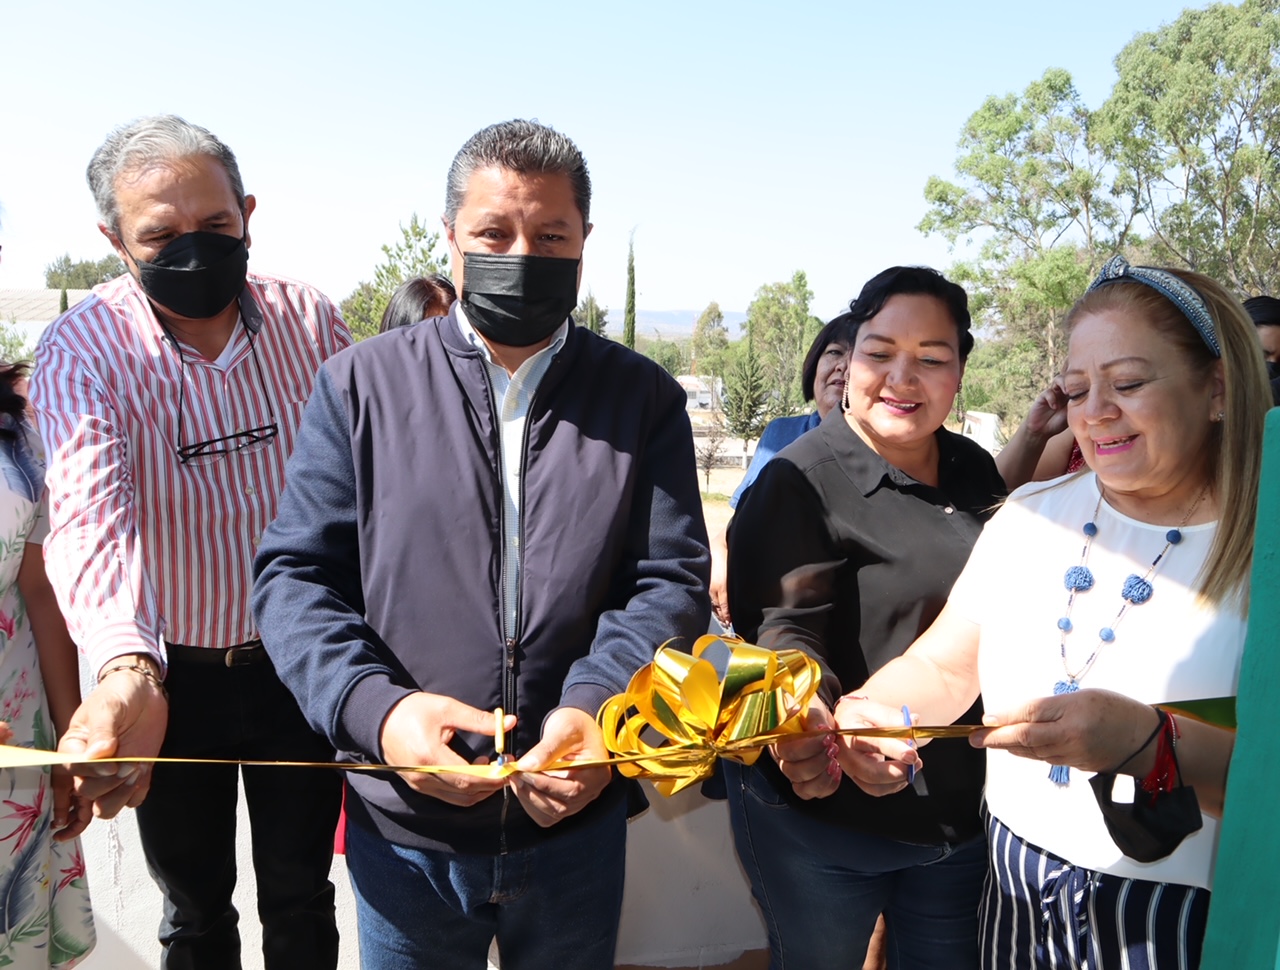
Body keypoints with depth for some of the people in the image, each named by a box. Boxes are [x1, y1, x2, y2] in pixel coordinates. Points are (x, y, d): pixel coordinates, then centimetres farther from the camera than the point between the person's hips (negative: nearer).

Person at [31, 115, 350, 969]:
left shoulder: (310, 320, -7)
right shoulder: (83, 348, -15)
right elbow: (91, 513, -31)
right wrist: (125, 672, -48)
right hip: (166, 677, -1)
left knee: (301, 898, 18)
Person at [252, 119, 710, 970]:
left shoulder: (643, 399, 0)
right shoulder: (363, 385, -1)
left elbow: (673, 580, -5)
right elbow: (295, 575, -4)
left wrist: (597, 704, -23)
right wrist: (374, 706, -22)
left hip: (576, 820, 1)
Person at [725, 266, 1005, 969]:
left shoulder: (976, 471, 5)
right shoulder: (801, 481, -14)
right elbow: (784, 625, -24)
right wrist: (806, 709, -42)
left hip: (966, 812, 6)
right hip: (826, 814, -5)